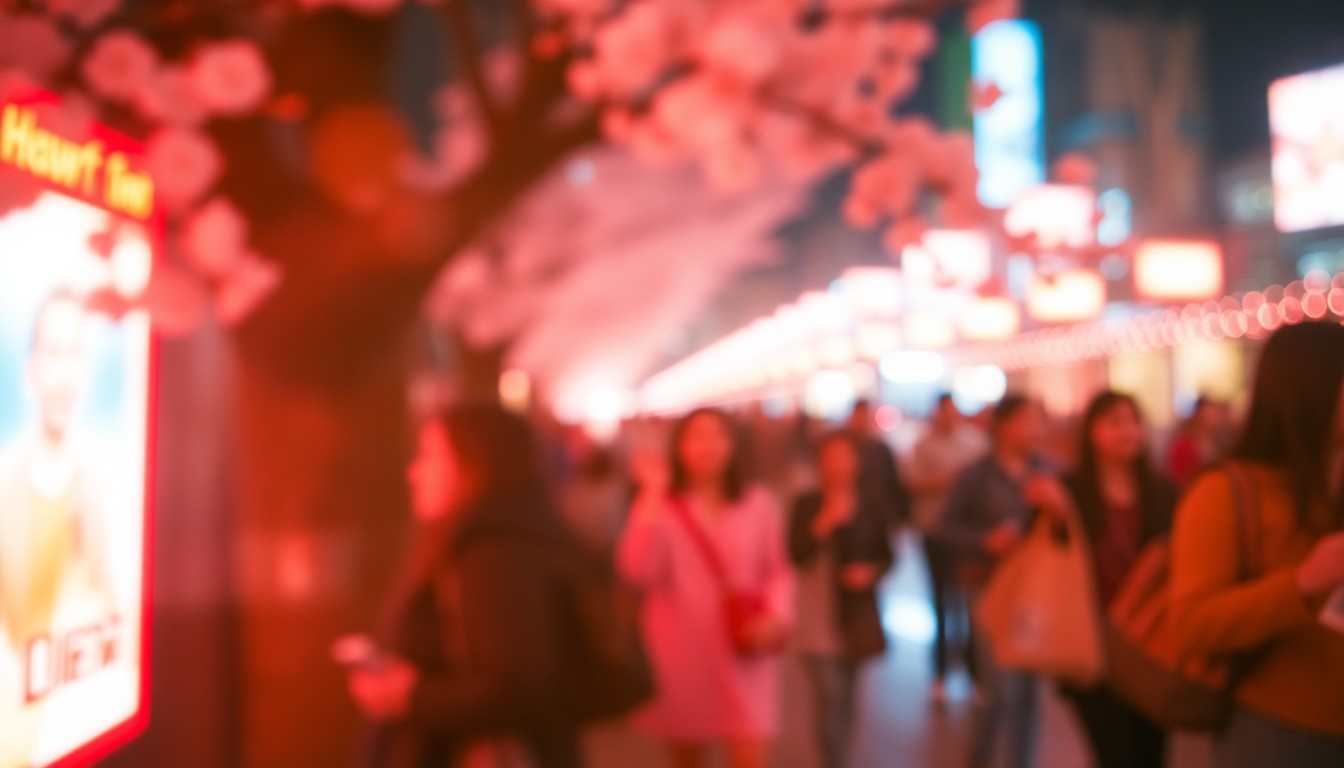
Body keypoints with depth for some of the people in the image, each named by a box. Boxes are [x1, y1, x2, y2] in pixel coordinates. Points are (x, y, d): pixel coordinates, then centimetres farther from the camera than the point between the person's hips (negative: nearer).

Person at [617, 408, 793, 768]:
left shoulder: (758, 504, 1)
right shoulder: (660, 506, -5)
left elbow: (778, 569, 9)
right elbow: (637, 572, -21)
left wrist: (775, 616, -11)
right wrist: (652, 494, -22)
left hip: (744, 656, 0)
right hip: (680, 657, 0)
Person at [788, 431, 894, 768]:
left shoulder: (869, 509, 0)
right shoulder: (807, 505, -6)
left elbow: (886, 555, 8)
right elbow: (796, 555, -14)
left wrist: (871, 571, -12)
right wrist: (823, 525, -26)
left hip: (857, 617, 3)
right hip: (818, 618, -3)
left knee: (846, 697, 16)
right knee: (829, 697, -11)